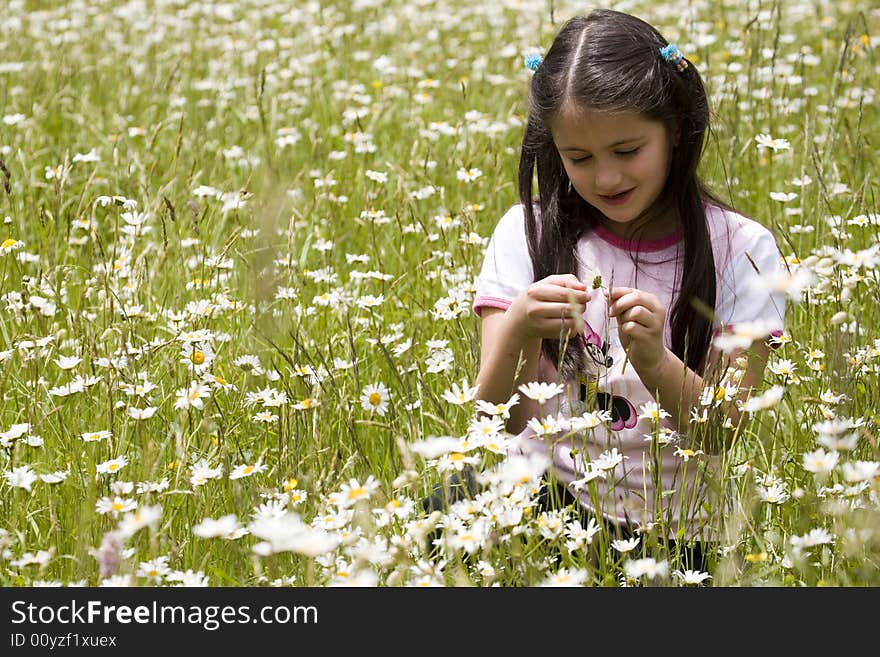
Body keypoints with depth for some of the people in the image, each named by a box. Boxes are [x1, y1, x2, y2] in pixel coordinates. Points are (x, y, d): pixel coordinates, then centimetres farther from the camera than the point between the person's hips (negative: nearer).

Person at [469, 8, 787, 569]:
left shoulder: (740, 250, -3)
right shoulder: (528, 233, -1)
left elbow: (724, 434, -8)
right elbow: (501, 421, -7)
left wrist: (656, 364, -28)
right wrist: (519, 333, -28)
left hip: (673, 526, 0)